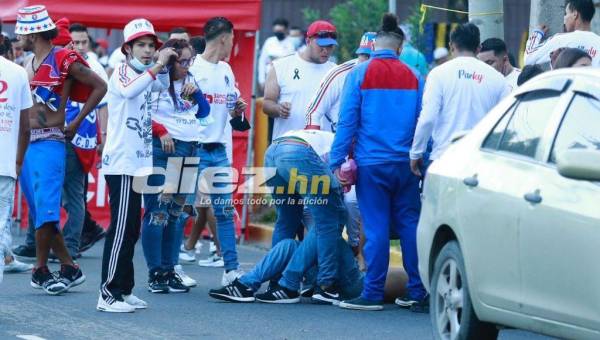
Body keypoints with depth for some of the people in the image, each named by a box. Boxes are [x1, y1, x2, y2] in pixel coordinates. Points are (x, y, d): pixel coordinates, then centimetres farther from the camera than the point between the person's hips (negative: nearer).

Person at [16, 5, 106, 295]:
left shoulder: (64, 61, -6)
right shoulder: (29, 65, 15)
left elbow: (100, 87, -4)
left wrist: (76, 122, -3)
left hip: (49, 143, -8)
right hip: (26, 142, 8)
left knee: (45, 210, -12)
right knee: (42, 213, 8)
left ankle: (41, 270, -5)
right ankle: (70, 268, 14)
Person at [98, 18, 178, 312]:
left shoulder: (144, 74, 14)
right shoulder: (122, 72, -9)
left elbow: (163, 86, 33)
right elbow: (129, 90, -31)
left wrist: (164, 64, 14)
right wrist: (158, 65, -31)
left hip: (137, 161, 9)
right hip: (120, 161, -9)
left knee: (131, 229, 10)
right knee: (121, 227, -12)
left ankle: (123, 290, 15)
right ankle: (108, 294, -12)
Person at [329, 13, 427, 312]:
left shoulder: (360, 74, -2)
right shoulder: (414, 77, 7)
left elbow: (347, 120, -5)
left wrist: (337, 161, -3)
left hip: (371, 164, -3)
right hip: (406, 164, 3)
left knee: (376, 228, -2)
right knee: (409, 225, 7)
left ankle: (373, 294, 0)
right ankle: (418, 293, 7)